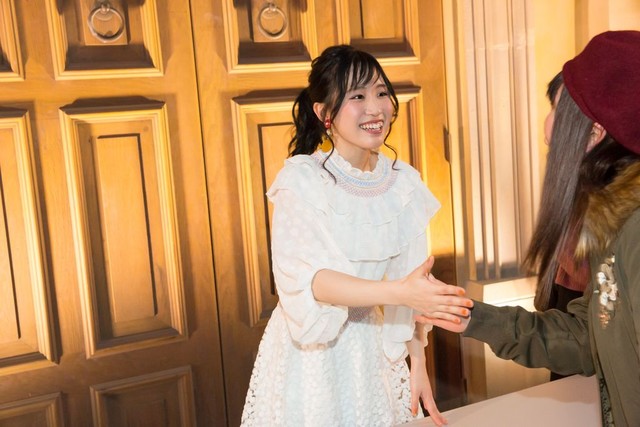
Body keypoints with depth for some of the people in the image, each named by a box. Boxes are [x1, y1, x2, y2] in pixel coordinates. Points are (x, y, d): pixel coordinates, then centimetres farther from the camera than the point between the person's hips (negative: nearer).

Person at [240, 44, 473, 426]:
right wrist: (399, 292, -36)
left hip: (370, 348, 4)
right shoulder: (301, 179, -16)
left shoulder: (404, 182, -2)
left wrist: (419, 364, -1)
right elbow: (304, 279, -26)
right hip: (309, 351, -4)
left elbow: (411, 278, 2)